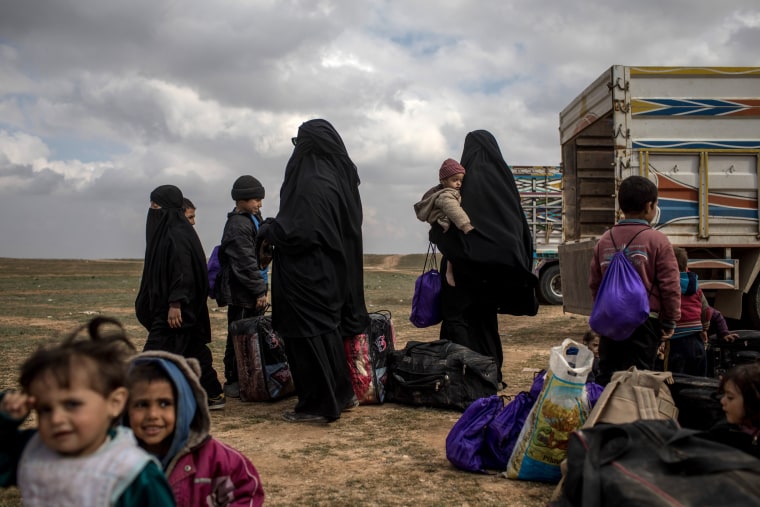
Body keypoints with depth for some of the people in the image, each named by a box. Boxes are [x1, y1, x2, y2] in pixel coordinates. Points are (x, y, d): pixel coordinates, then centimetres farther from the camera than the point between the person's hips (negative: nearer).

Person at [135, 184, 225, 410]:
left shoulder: (177, 235, -15)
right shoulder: (166, 232, 14)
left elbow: (183, 272, -21)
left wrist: (175, 303, -24)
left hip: (173, 309, -10)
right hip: (163, 304, 10)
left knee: (157, 349, -7)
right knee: (193, 350, 13)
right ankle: (213, 395, 19)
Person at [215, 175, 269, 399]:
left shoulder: (254, 219, 16)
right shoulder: (237, 225, -14)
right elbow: (245, 263, -19)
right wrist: (260, 291, -17)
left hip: (252, 291, 9)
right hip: (241, 294, -9)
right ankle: (233, 381, 5)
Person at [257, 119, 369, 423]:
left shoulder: (312, 182, -19)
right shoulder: (341, 176, 9)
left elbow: (300, 231, -25)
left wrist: (267, 231, -6)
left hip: (309, 274, -9)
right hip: (334, 269, 9)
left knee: (309, 335, -1)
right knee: (329, 328, 18)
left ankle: (319, 405, 6)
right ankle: (342, 394, 28)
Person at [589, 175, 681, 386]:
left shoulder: (604, 240, 5)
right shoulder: (657, 240, -8)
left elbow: (594, 283, 11)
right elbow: (670, 285, -8)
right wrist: (670, 321, 3)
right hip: (644, 321, -4)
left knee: (606, 378, 12)